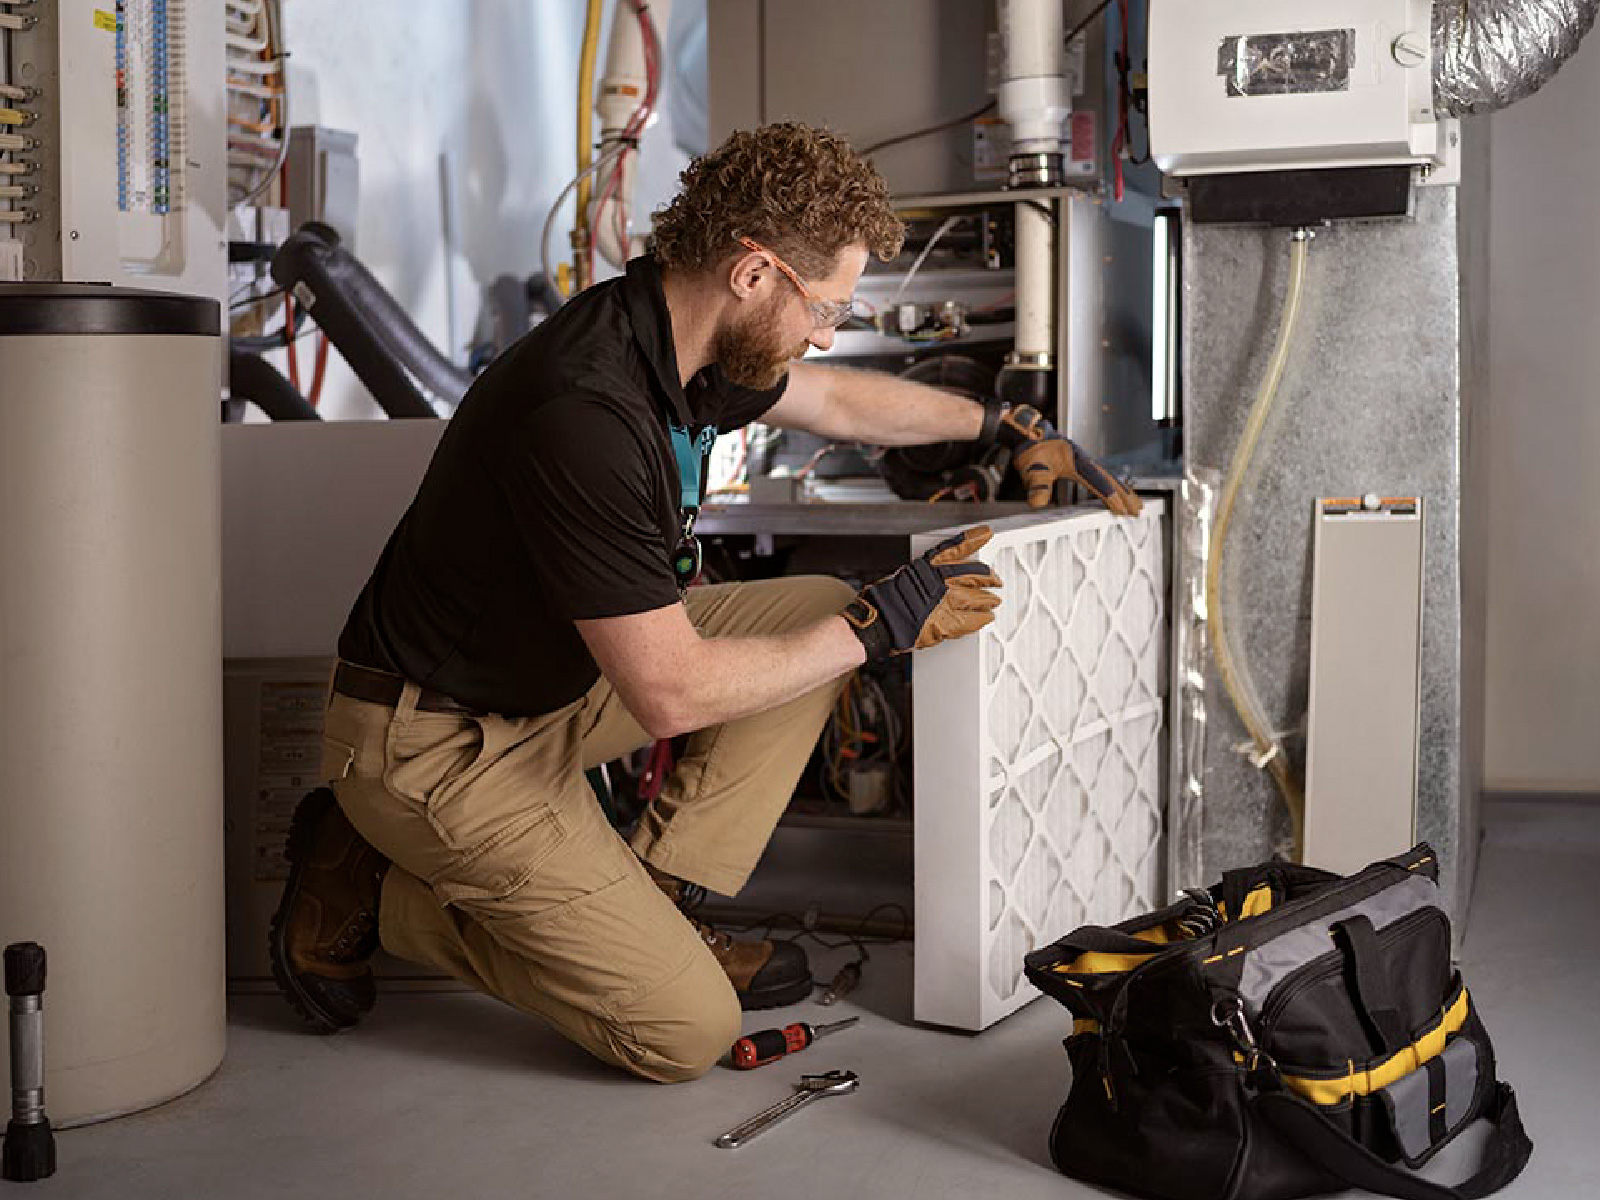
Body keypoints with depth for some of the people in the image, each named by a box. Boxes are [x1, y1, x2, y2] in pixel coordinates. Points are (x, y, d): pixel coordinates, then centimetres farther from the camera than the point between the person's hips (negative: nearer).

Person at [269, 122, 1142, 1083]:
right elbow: (672, 694, -28)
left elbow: (835, 399, 20)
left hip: (560, 671, 9)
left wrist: (1007, 425, 24)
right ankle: (381, 892, 3)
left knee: (819, 611, 4)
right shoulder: (587, 416, -33)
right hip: (441, 744, -9)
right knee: (686, 1032, -10)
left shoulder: (677, 337, -3)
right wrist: (881, 626, -18)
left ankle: (649, 904, 6)